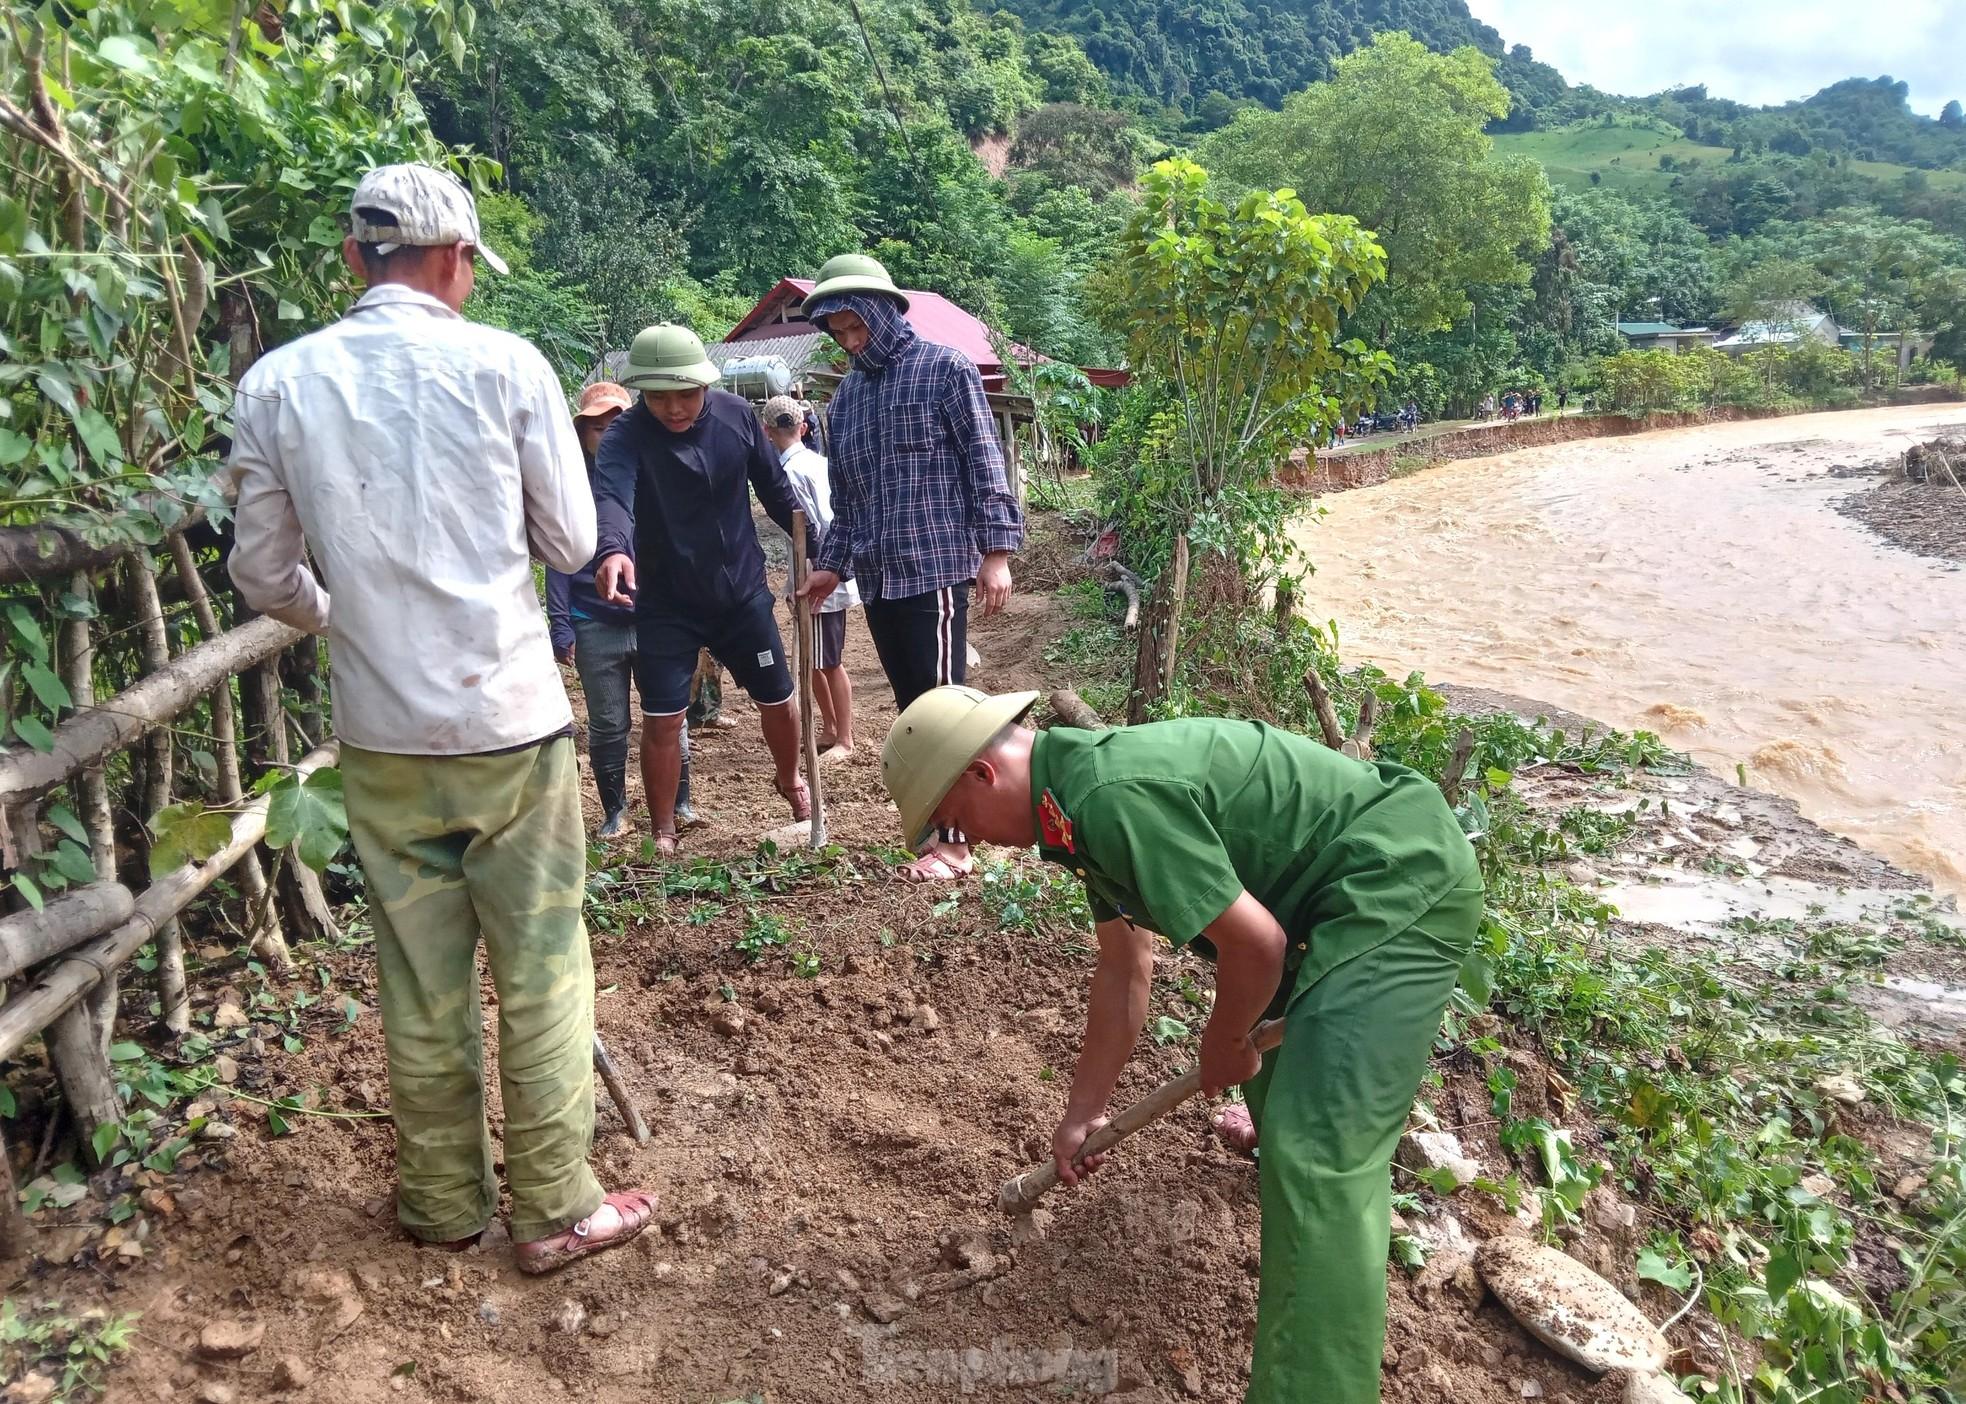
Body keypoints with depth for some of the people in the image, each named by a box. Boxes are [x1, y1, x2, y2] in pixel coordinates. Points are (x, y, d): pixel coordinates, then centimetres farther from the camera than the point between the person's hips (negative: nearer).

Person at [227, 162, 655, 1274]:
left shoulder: (278, 382, 1)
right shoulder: (503, 365, -7)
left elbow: (267, 577, 7)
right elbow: (572, 543, -1)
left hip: (382, 735, 3)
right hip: (511, 722, -3)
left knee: (422, 980, 15)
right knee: (542, 972, 9)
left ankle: (446, 1201, 30)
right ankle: (556, 1210, 19)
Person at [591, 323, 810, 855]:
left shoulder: (737, 415, -8)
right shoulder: (625, 437, -19)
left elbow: (773, 486, 5)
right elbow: (612, 496, -40)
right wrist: (613, 550, -61)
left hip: (742, 591, 3)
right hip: (666, 604, -3)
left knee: (778, 698, 13)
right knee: (662, 719, -3)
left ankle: (789, 780, 44)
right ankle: (663, 833, 17)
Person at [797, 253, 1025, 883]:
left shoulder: (947, 369, -2)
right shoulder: (846, 395, 16)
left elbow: (984, 463, -6)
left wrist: (995, 551, -12)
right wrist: (833, 565, 19)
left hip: (937, 566, -6)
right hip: (877, 576, 6)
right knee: (910, 705, 9)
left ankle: (954, 839, 0)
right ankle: (934, 816, 17)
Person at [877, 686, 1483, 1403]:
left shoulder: (1114, 799, -27)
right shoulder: (1084, 784, 6)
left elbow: (1255, 944, -24)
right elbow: (1124, 968, 14)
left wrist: (1222, 1043, -3)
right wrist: (1083, 1112, 21)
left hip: (1402, 879, -11)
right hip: (1349, 887, 11)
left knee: (1315, 1156, -14)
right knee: (1272, 1028, 34)